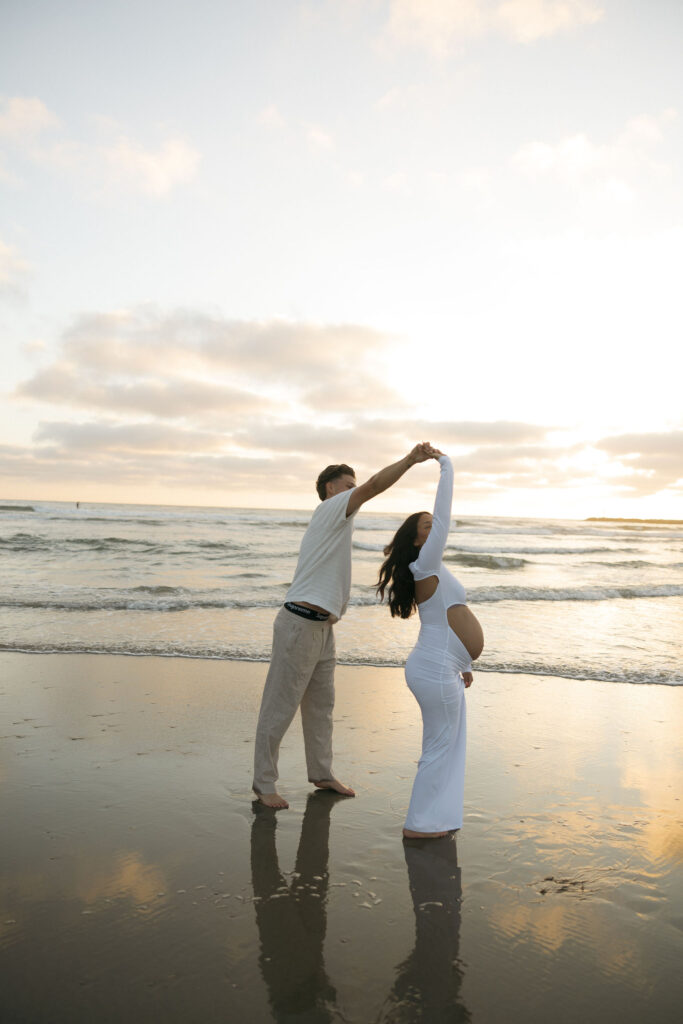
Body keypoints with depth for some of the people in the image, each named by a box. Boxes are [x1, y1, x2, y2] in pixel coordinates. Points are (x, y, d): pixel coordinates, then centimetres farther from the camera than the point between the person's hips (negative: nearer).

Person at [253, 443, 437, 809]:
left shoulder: (335, 523, 22)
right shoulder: (329, 509, -7)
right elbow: (374, 486, -20)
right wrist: (410, 459, -23)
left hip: (322, 626, 10)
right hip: (300, 623, -10)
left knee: (321, 703, 18)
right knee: (280, 706, 0)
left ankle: (322, 773, 31)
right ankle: (264, 782, 10)